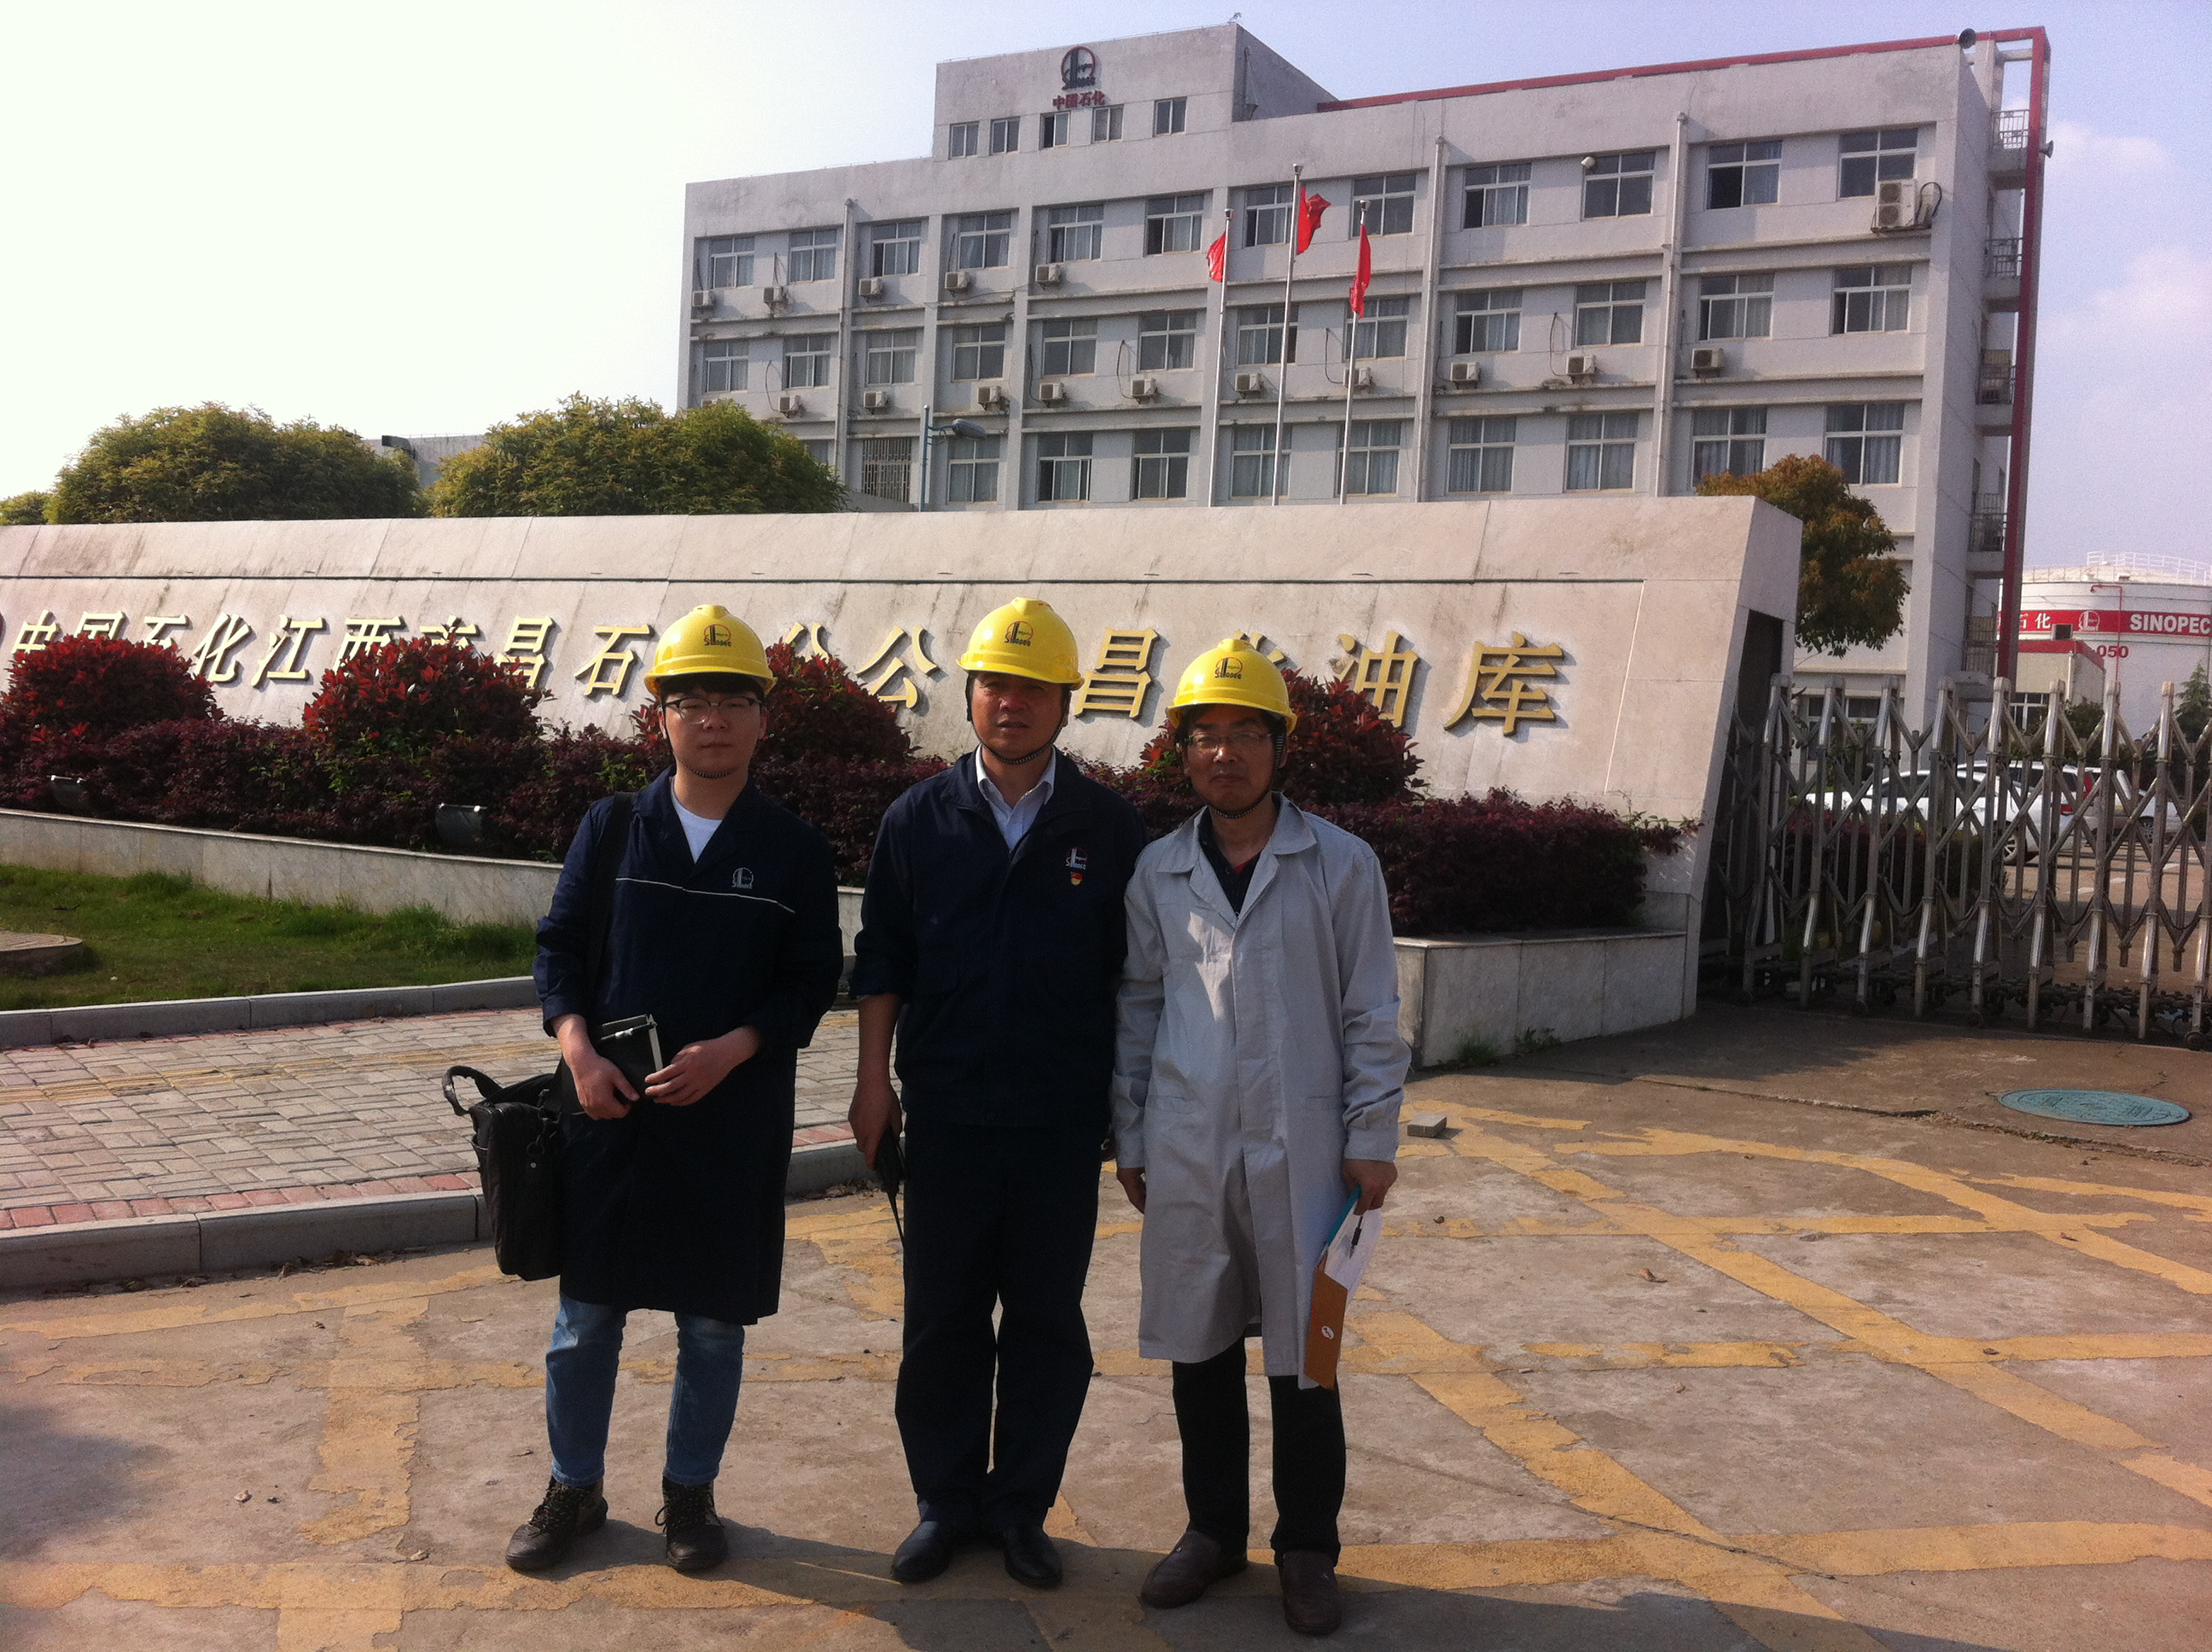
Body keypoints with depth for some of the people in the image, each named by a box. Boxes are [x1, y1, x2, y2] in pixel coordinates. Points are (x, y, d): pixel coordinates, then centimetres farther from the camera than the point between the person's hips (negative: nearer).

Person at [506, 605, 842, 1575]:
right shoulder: (612, 828, 3)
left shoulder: (794, 850, -1)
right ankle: (573, 1491, 28)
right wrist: (580, 1054, -10)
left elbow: (813, 981, -1)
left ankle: (689, 1493, 28)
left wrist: (727, 1051, -15)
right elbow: (558, 948, 5)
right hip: (609, 1112, 1)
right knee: (585, 1316, 10)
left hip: (733, 1121, -1)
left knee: (713, 1323, 10)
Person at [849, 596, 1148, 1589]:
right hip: (947, 1112, 1)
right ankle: (947, 1500, 24)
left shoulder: (1108, 829, 0)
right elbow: (881, 961, 6)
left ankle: (1022, 1505, 23)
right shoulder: (920, 821, 2)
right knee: (941, 1318, 9)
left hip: (1063, 1119, 0)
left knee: (1047, 1317, 9)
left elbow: (1134, 976, 5)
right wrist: (873, 1081, 1)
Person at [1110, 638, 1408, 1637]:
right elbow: (1139, 1008, 11)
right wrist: (1128, 1137, 10)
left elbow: (1370, 1014, 1)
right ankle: (1213, 1530, 28)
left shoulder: (1340, 866, -1)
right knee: (1197, 1349, 11)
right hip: (1186, 1151, 3)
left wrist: (1372, 1139, -2)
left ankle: (1307, 1551, 21)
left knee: (1302, 1357, 4)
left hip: (1300, 1150, -2)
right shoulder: (1158, 873, 6)